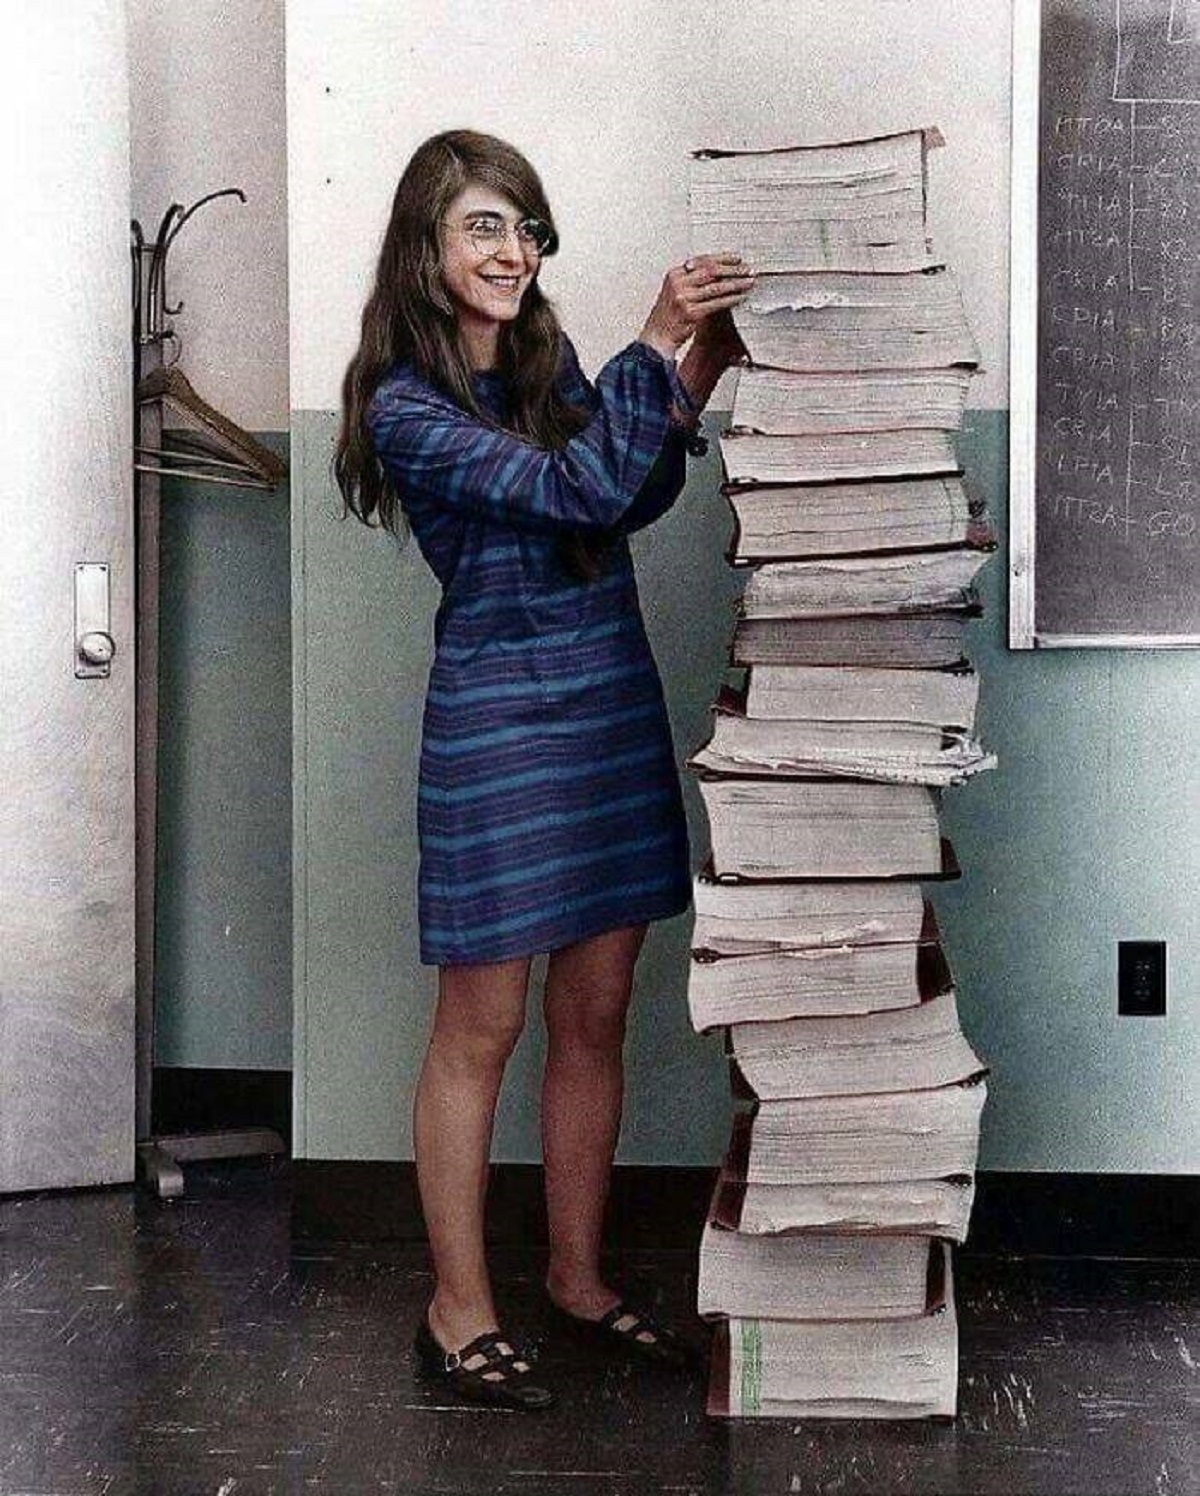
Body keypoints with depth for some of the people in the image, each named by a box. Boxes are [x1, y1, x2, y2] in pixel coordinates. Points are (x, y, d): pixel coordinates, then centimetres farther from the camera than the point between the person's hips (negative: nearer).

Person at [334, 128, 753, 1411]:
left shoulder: (550, 360, 8)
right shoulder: (405, 404, -11)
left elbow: (632, 504, 11)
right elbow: (573, 493, -22)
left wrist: (690, 388, -3)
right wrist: (657, 345, -23)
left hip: (615, 701, 6)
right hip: (498, 717, -6)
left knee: (595, 1016, 12)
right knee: (482, 1028, 3)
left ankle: (578, 1278, 27)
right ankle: (458, 1312, 16)